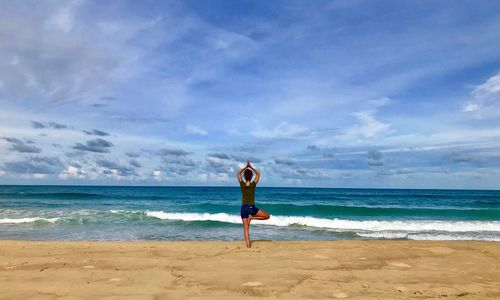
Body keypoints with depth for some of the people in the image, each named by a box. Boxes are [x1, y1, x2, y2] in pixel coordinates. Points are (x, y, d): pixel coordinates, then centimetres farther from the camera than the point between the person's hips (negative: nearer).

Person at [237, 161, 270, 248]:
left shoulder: (242, 184, -5)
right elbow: (258, 173, 8)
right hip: (251, 207, -2)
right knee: (267, 216, 13)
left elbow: (238, 173, 11)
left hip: (243, 207, 3)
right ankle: (252, 217, 0)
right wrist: (251, 167, 6)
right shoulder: (253, 184, -8)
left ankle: (248, 244, -2)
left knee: (246, 228, 6)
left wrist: (246, 167, 8)